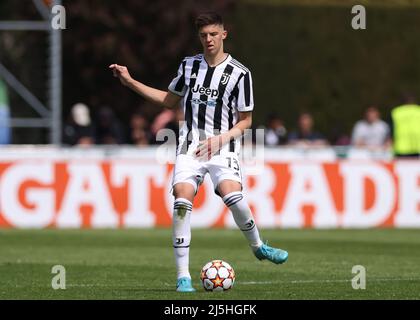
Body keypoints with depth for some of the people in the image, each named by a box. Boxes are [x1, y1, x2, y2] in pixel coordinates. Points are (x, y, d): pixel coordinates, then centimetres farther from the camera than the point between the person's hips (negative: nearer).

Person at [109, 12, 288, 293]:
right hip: (190, 146, 3)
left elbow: (245, 121, 3)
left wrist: (221, 138, -13)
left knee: (233, 196, -28)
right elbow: (170, 100, 24)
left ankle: (258, 246, 2)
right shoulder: (189, 66, 10)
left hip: (222, 147, -3)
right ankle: (183, 276, -13)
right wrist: (130, 82, 20)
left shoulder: (239, 73, -1)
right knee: (182, 200, -19)